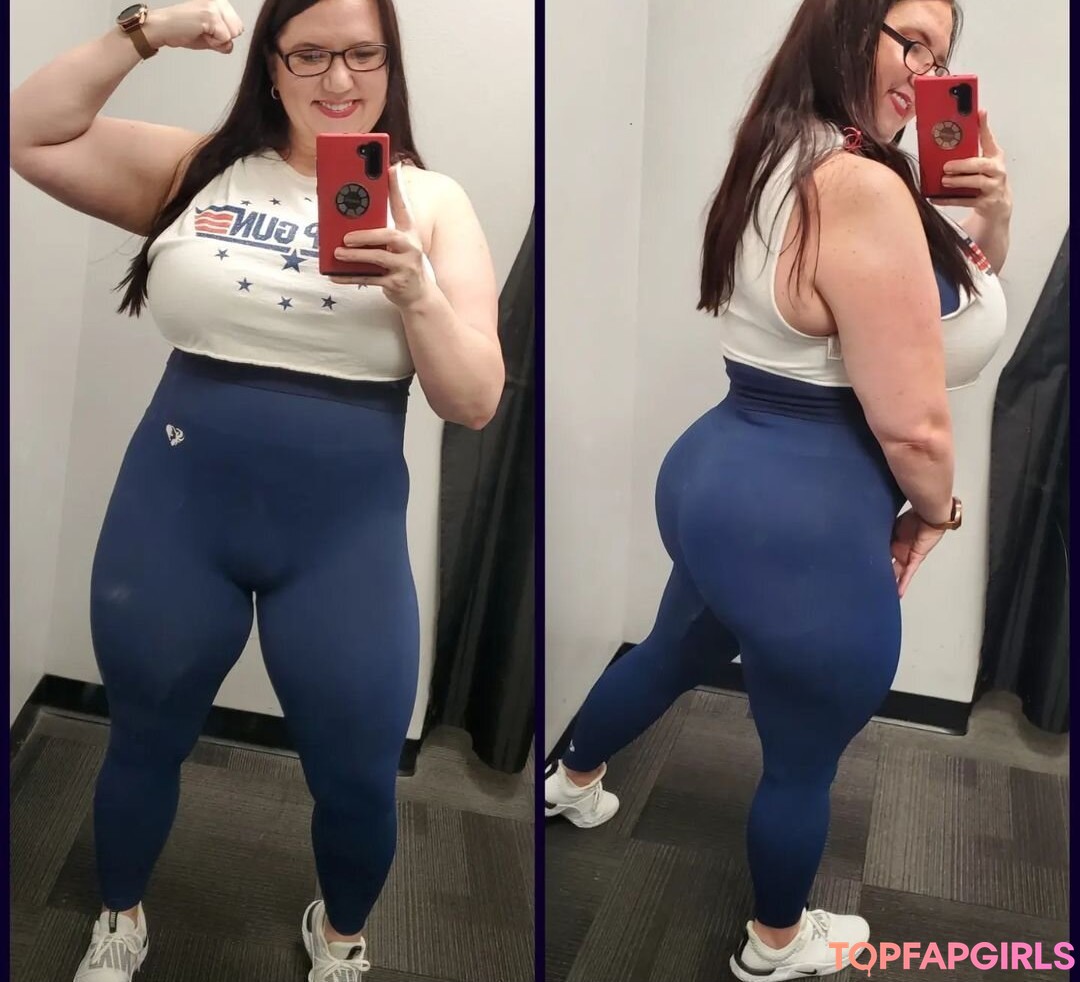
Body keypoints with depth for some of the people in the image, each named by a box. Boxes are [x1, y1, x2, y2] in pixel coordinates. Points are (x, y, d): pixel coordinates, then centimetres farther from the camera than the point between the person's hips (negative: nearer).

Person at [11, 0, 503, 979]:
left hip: (344, 528, -1)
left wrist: (416, 290, -21)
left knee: (358, 779, 6)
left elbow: (474, 403, -4)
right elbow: (28, 137, 1)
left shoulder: (432, 201, 0)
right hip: (176, 503, 2)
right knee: (144, 739, 19)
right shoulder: (201, 167, 4)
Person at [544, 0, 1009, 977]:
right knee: (804, 761, 15)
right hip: (804, 525, -10)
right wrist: (935, 510, -3)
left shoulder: (780, 161, 8)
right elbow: (911, 423, -23)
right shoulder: (862, 186, -24)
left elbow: (936, 310, 16)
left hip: (723, 480, 10)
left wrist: (988, 225, -1)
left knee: (674, 652, 34)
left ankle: (572, 783, 59)